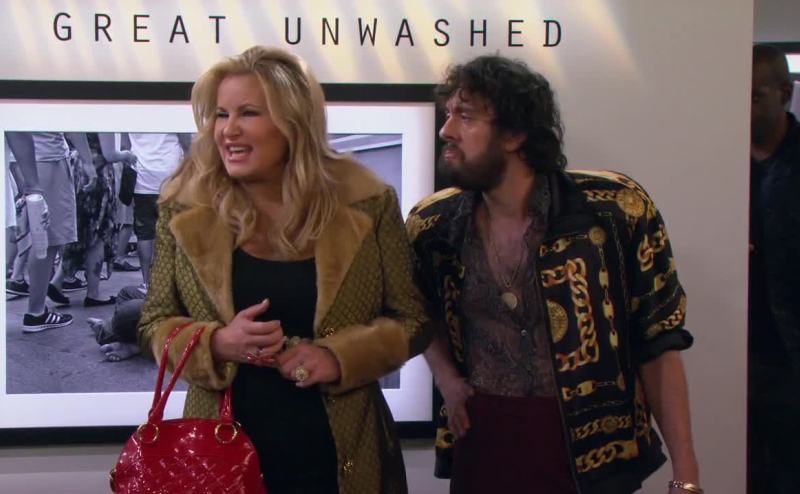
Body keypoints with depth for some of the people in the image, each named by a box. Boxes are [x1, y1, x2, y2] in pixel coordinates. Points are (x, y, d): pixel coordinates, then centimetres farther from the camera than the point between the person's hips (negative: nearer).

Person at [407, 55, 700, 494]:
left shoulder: (616, 208, -12)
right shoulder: (432, 226, -2)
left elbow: (658, 343, -7)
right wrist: (445, 378, 0)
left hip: (593, 454, -2)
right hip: (482, 445, 3)